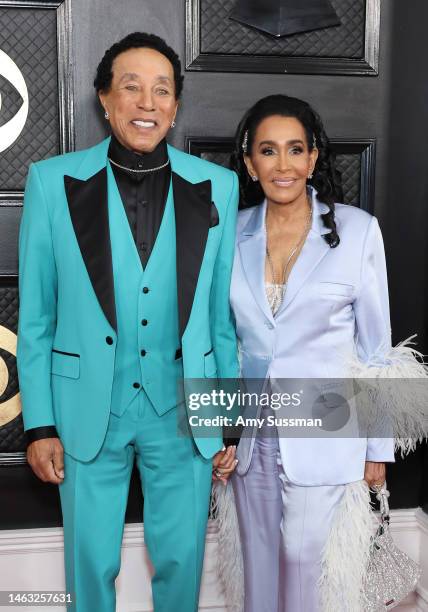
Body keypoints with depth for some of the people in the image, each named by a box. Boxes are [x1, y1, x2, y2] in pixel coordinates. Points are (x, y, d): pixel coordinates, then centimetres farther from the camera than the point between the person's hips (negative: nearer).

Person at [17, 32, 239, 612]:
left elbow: (224, 316, 1)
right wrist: (39, 423, -2)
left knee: (181, 558, 17)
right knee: (91, 560, 16)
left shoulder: (217, 187, -3)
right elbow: (34, 317, -2)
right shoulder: (53, 182, -6)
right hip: (88, 410, 0)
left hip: (183, 412, 1)